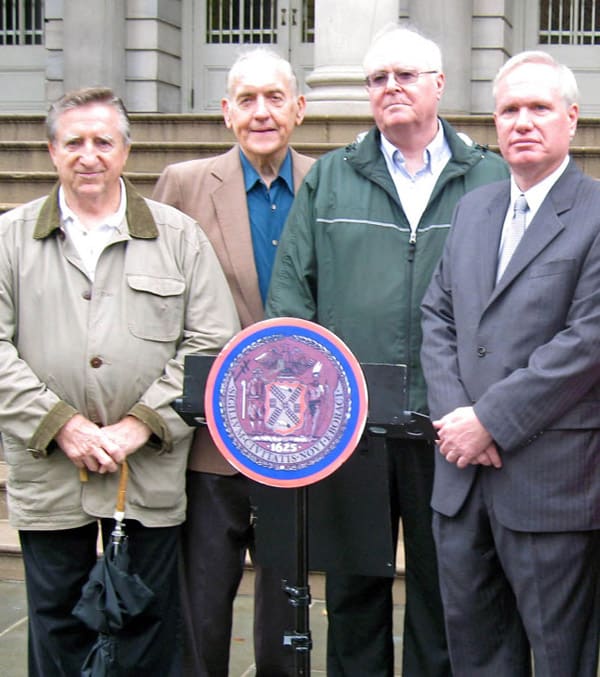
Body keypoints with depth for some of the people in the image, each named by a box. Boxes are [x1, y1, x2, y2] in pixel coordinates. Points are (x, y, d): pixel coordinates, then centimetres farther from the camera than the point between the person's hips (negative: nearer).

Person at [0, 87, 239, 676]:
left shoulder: (178, 236, 5)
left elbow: (211, 343, 0)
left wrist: (142, 423, -10)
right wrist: (60, 424, -11)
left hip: (150, 473, 0)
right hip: (48, 474, 1)